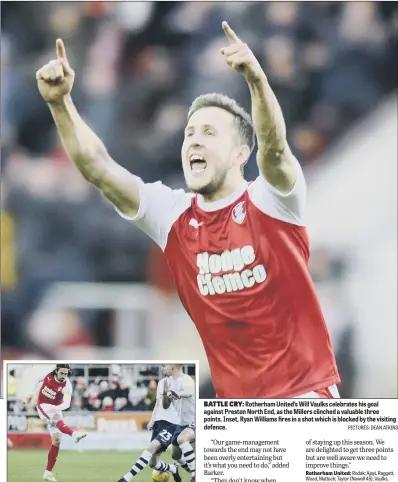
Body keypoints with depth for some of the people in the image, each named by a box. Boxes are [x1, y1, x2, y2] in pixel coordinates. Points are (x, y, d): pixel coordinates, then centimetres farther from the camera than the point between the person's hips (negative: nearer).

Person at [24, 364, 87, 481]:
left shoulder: (67, 386, -18)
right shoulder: (47, 376, -13)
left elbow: (67, 404, -28)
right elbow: (38, 386, 10)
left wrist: (56, 408, -45)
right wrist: (30, 396, 21)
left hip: (55, 409, 1)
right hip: (43, 406, -1)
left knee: (56, 440, -5)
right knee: (57, 418, -33)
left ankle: (48, 472, 3)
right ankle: (74, 434, -63)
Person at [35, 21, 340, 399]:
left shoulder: (270, 201, -8)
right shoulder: (172, 214, 4)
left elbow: (274, 147, -29)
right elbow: (98, 169, -4)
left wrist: (257, 80, -47)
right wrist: (60, 103, -18)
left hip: (305, 390, -5)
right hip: (236, 399, 5)